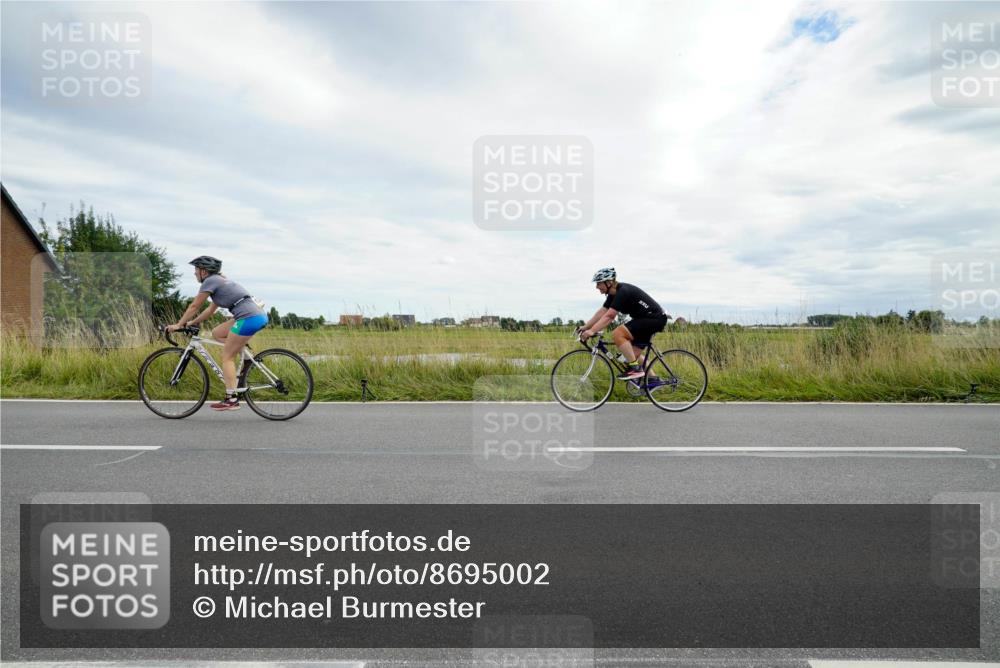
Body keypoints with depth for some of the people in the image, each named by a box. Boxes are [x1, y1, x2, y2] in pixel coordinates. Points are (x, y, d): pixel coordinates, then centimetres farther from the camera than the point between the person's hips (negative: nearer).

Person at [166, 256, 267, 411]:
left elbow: (194, 306, 3)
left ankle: (231, 399, -1)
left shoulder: (210, 281, -1)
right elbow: (211, 309, 33)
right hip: (258, 315, 9)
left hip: (249, 318, -9)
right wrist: (193, 322, 35)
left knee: (227, 356, -1)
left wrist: (178, 325, 13)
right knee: (217, 333, 20)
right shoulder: (221, 280, 26)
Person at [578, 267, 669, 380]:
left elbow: (609, 316, -29)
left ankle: (635, 368, -17)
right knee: (634, 354, 10)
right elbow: (601, 313, 7)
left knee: (617, 334, -22)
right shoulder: (614, 294, 7)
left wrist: (592, 331, -31)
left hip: (654, 319, -10)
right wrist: (584, 328, 1)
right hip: (646, 320, 10)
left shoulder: (623, 292, -22)